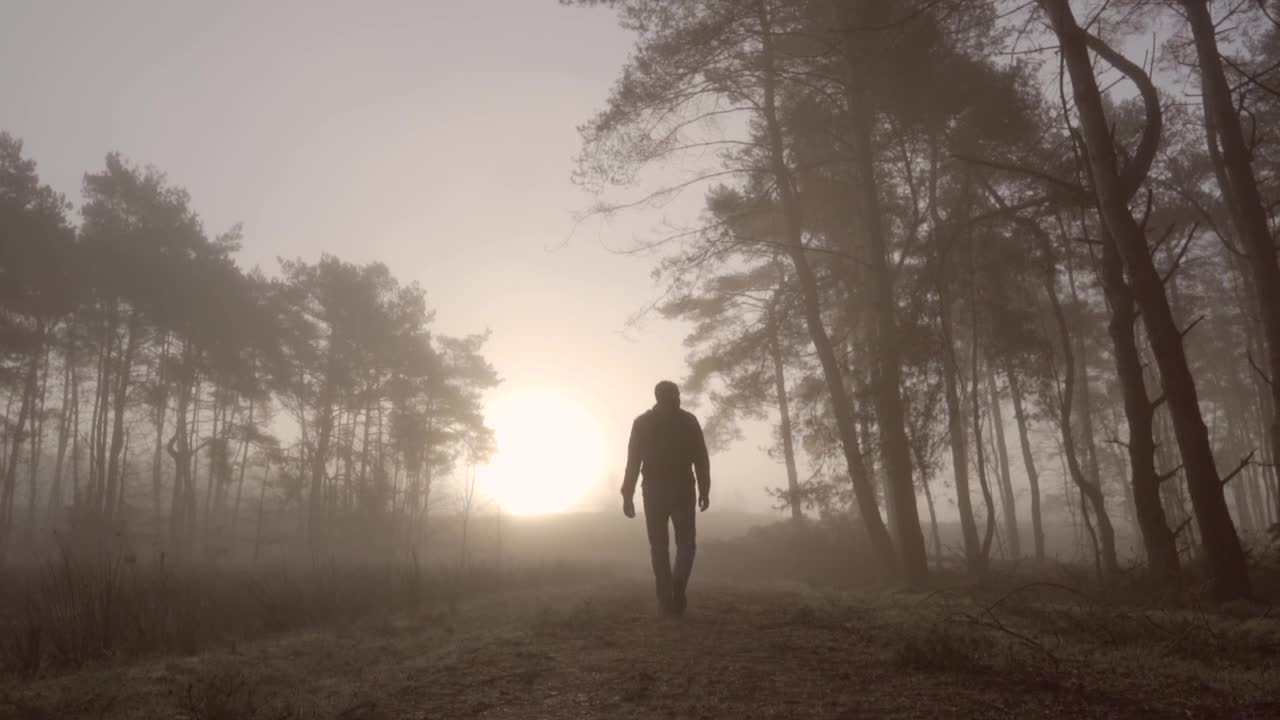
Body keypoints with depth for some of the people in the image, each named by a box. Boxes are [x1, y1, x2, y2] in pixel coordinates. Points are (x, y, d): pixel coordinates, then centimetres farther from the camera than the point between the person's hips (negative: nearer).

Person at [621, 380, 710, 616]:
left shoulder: (642, 422, 5)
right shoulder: (688, 420, 3)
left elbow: (633, 461, 2)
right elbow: (701, 458, -1)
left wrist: (628, 495, 1)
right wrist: (704, 490, 1)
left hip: (654, 492, 1)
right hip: (683, 490, -1)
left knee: (659, 546, 7)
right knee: (685, 543, 8)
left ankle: (666, 600, 2)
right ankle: (677, 590, -12)